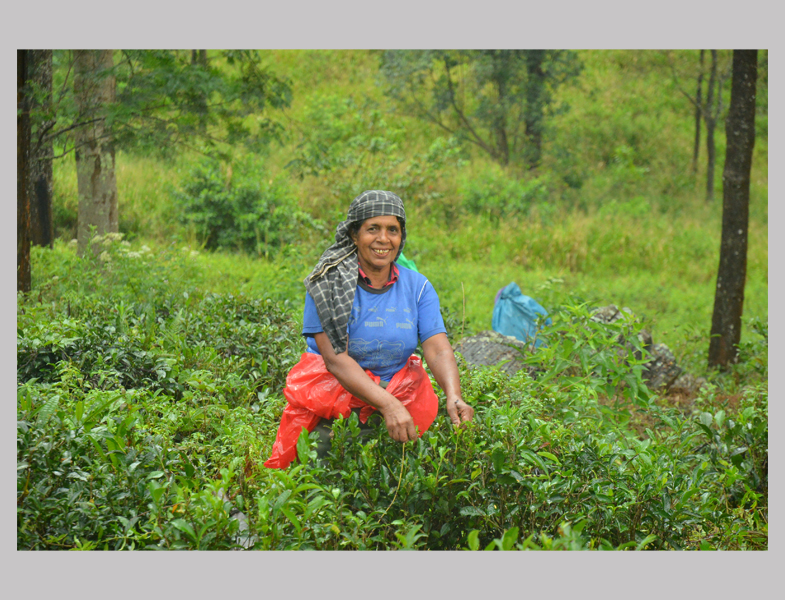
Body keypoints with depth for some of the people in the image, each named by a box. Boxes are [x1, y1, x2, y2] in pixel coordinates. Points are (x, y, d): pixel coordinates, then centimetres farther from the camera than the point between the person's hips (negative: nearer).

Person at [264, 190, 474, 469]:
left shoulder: (417, 286, 4)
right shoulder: (328, 283, -7)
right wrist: (389, 405, -29)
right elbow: (335, 359, -15)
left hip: (398, 390, 6)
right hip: (330, 388, -6)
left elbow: (438, 350, -7)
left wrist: (454, 398, -28)